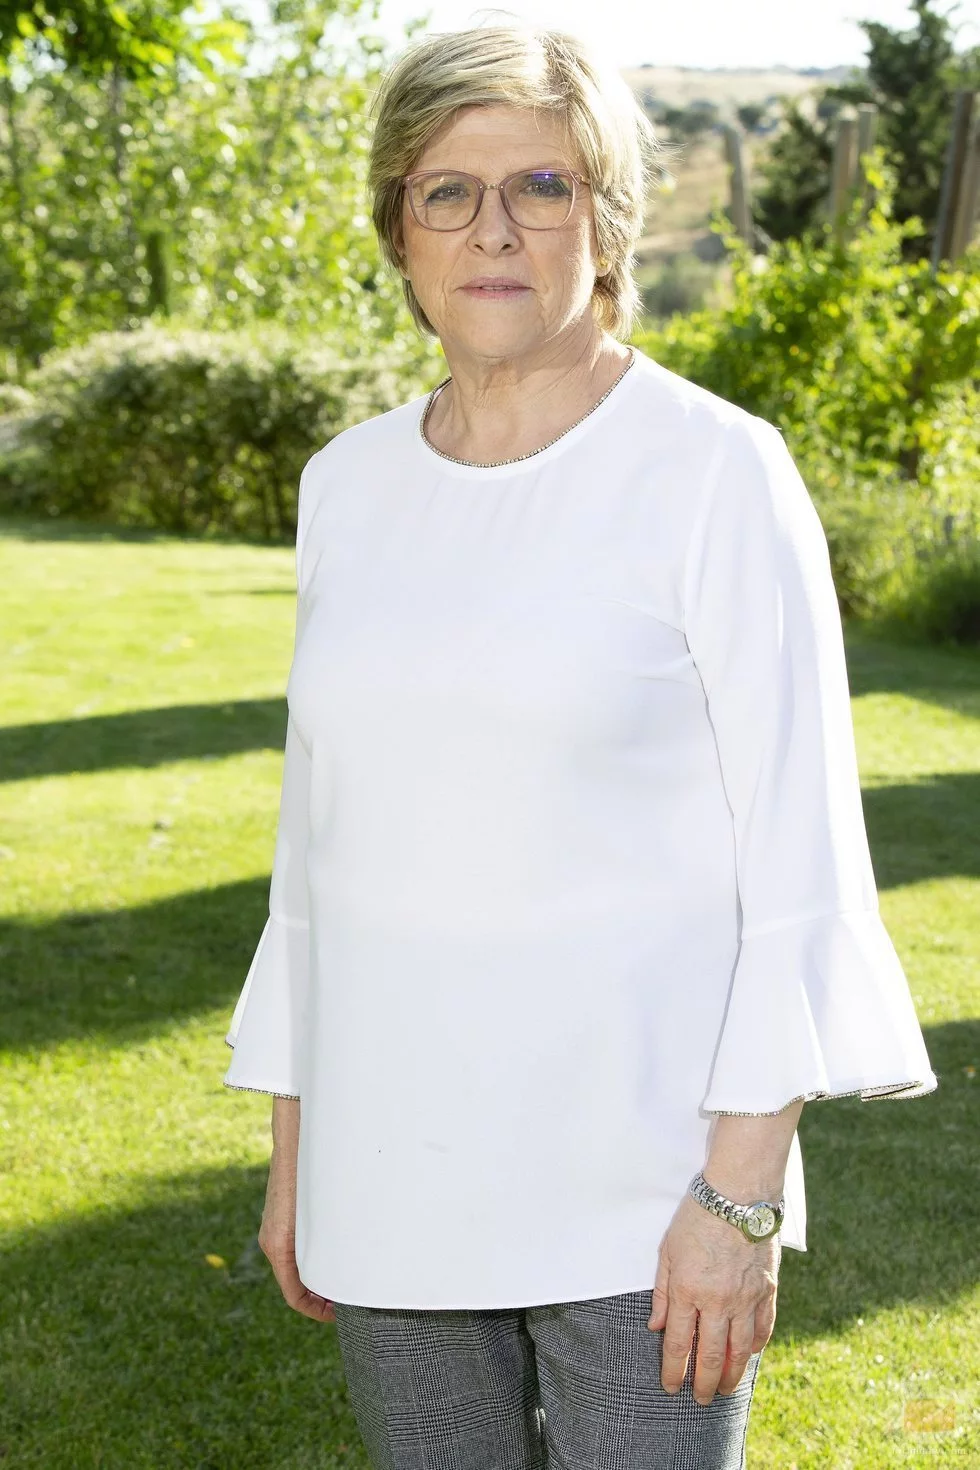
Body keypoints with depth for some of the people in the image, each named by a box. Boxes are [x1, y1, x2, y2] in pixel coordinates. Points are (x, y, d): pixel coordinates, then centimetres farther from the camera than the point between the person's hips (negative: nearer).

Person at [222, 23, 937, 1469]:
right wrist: (294, 1146, 11)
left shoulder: (720, 472, -10)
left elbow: (796, 847, -11)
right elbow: (328, 823, 11)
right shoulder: (351, 486, 5)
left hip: (650, 1164, -5)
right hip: (402, 1164, 5)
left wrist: (743, 1190, -15)